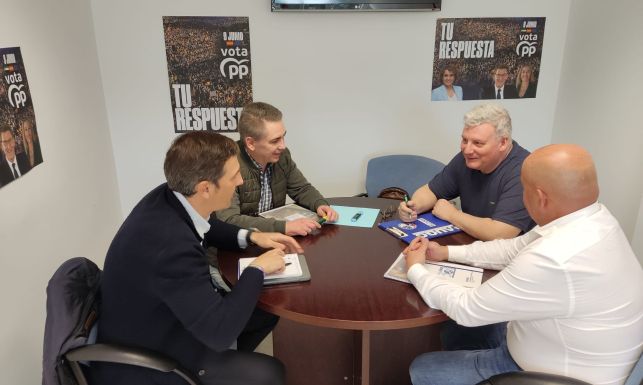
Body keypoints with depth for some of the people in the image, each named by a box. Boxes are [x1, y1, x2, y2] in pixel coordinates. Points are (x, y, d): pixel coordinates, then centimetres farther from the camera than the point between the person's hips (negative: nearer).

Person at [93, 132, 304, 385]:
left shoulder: (169, 197, -12)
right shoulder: (169, 242, -38)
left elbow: (206, 228, 13)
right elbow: (220, 332, -32)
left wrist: (250, 236, -2)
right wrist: (257, 269, -20)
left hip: (164, 319, 8)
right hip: (142, 362, -8)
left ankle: (230, 362, 27)